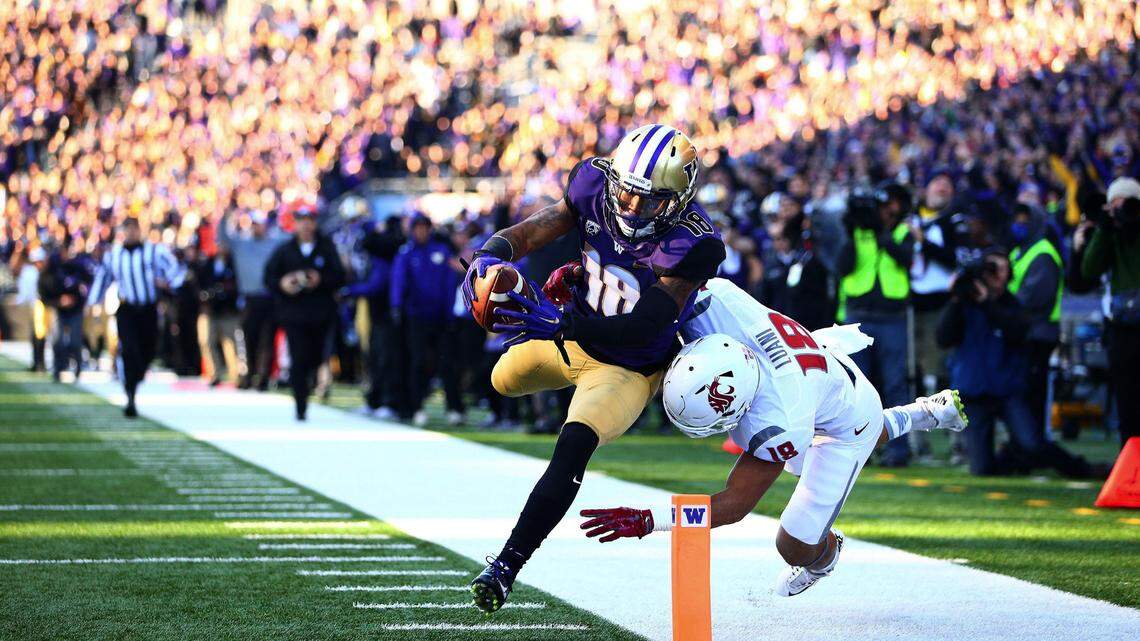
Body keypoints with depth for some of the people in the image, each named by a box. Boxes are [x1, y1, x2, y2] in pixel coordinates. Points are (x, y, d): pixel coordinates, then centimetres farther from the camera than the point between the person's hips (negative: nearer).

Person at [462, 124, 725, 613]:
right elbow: (533, 231, -10)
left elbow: (645, 329, -38)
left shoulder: (689, 244, -34)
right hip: (574, 335, 7)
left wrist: (560, 324, -50)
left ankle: (508, 564, -20)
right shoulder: (595, 185, -19)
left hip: (628, 367, -7)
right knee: (505, 380, 29)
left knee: (573, 448, -26)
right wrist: (491, 256, -33)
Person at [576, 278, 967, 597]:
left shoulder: (780, 427, -48)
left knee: (796, 548, -1)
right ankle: (926, 414, 55)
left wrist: (644, 521, -44)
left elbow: (736, 503, -37)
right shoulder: (717, 303, -41)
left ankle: (824, 557, 40)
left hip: (844, 424, -6)